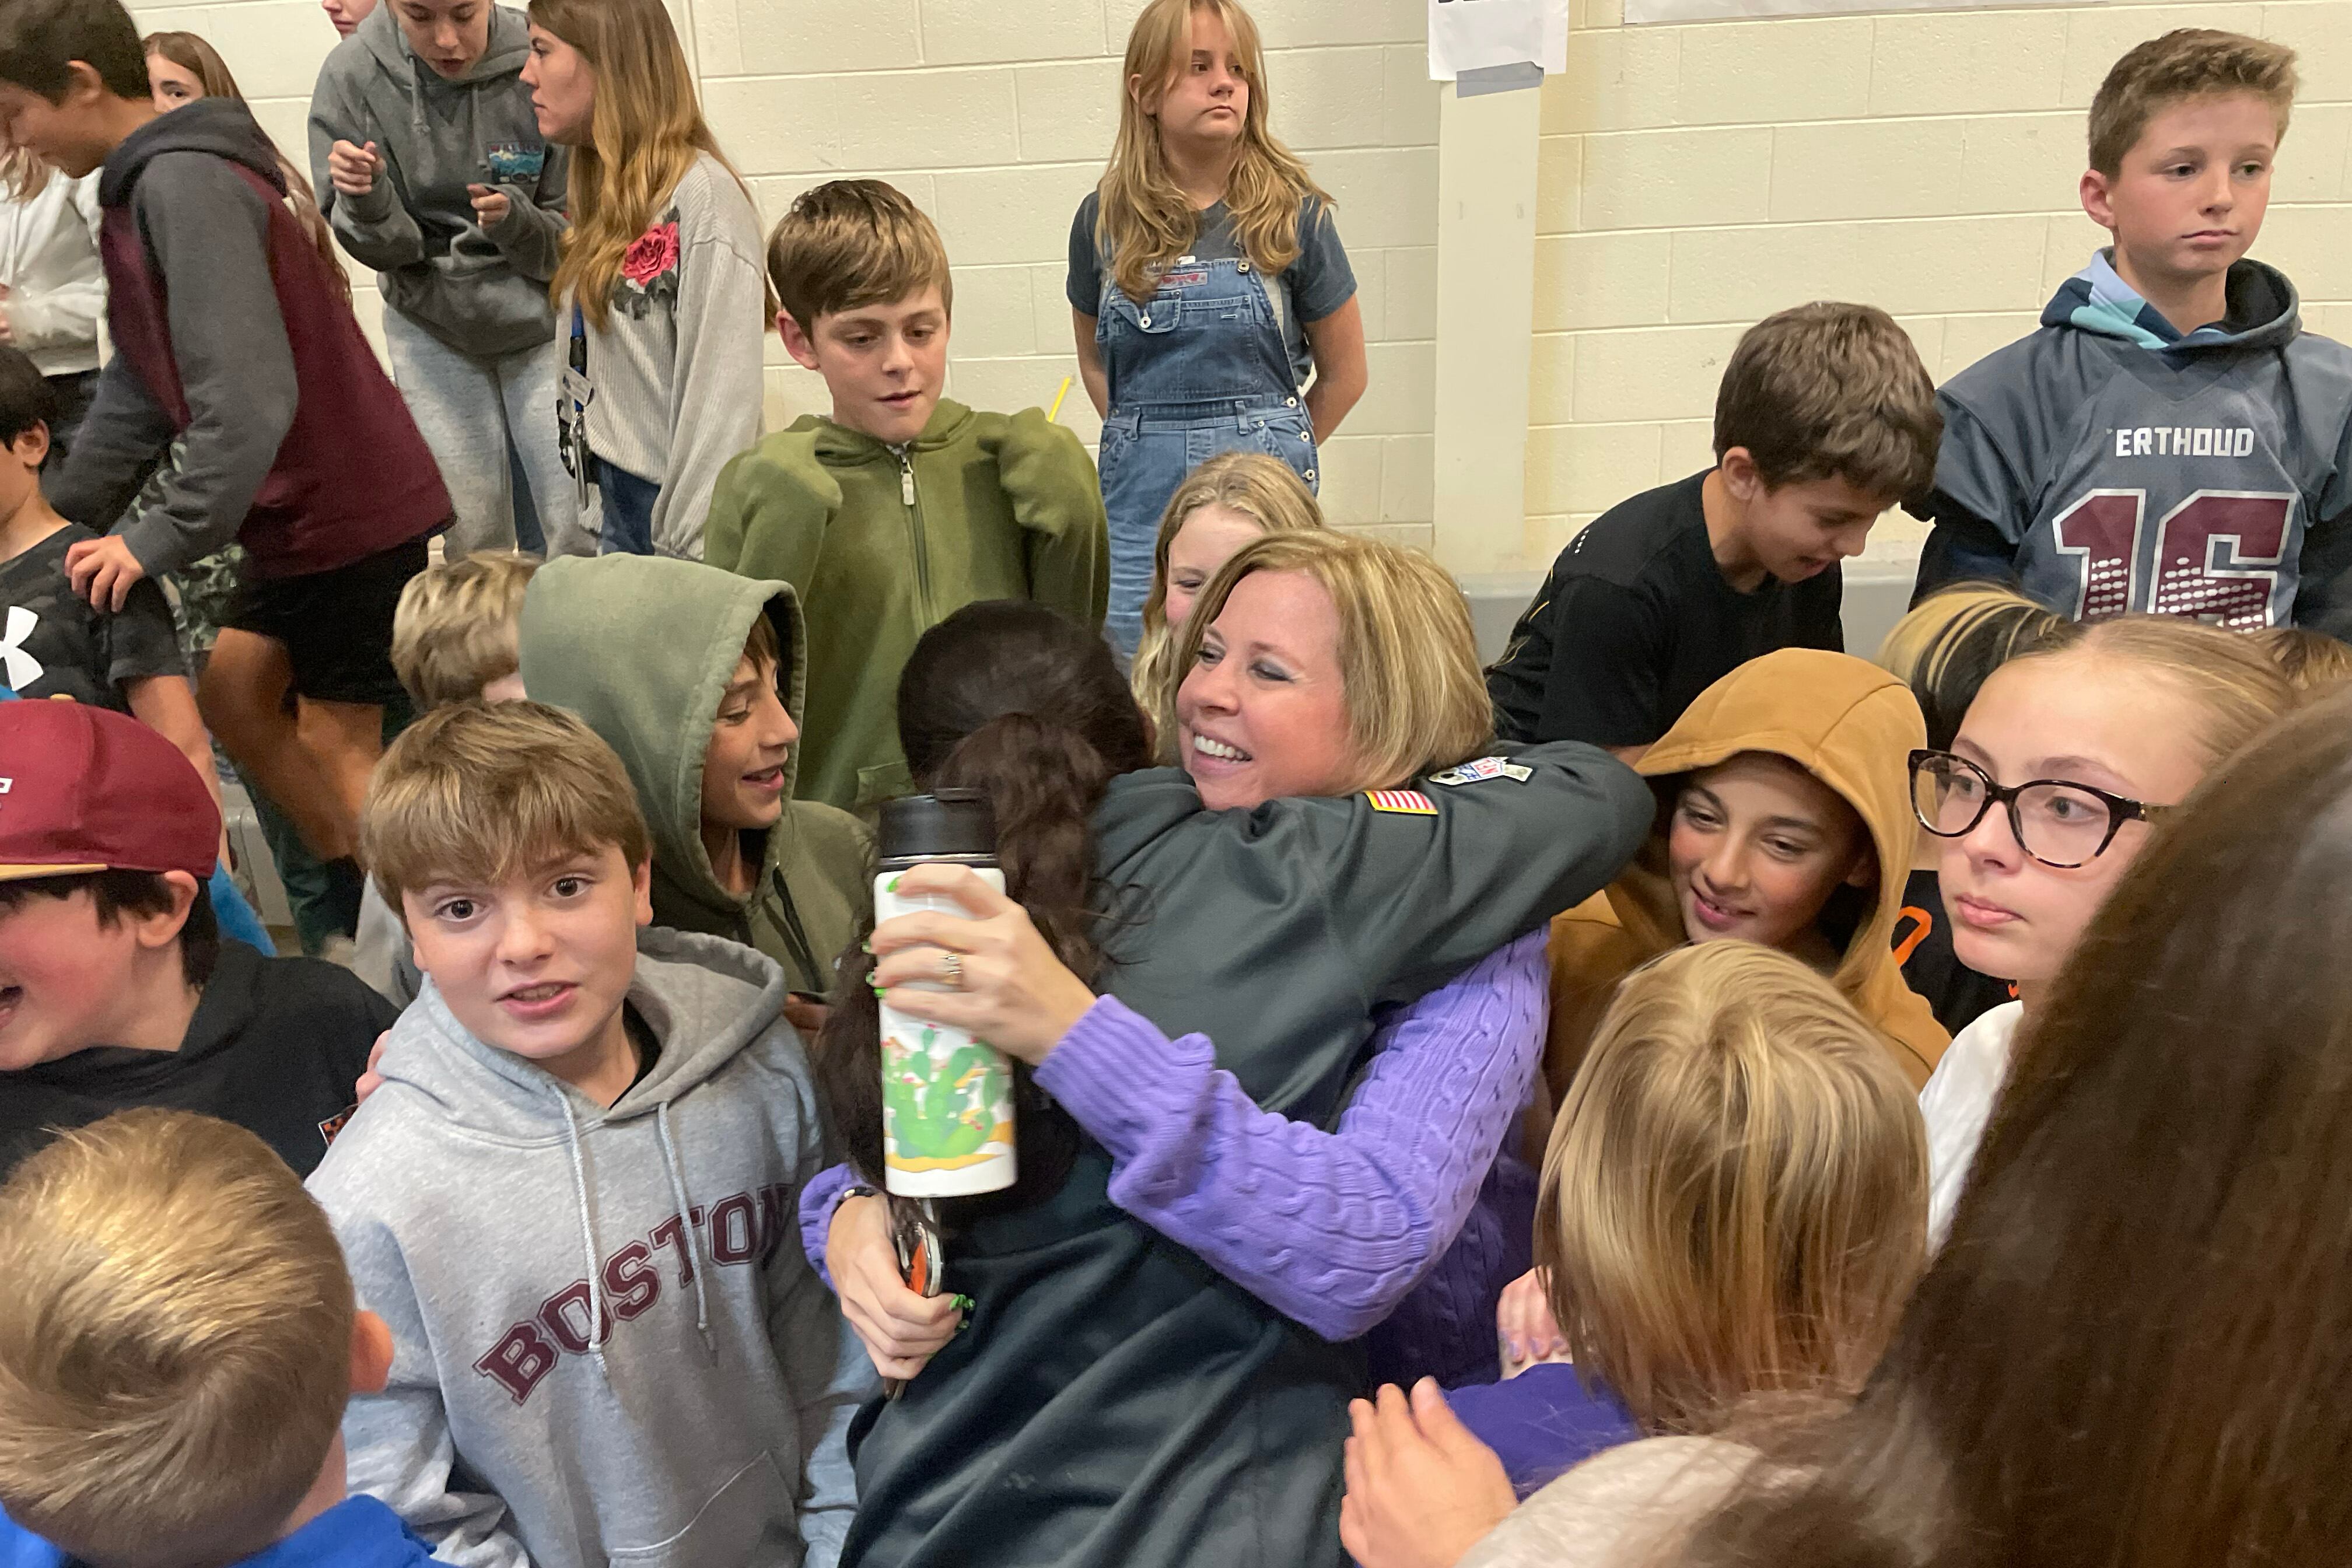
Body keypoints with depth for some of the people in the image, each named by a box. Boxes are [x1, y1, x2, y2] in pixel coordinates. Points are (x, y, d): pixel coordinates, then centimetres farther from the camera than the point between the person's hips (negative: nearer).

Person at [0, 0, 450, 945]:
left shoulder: (185, 183, -20)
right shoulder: (146, 186, 11)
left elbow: (247, 398, -29)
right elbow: (139, 388, 14)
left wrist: (159, 539, -24)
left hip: (353, 507, -10)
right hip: (301, 510, 10)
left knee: (335, 742, 0)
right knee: (231, 694, 15)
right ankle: (360, 904, 26)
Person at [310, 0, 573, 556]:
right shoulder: (352, 74, -12)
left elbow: (572, 239, -8)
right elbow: (384, 249, -7)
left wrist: (517, 221, -29)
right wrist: (366, 200, -28)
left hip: (541, 320, -1)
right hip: (431, 327, 1)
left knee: (579, 531, -4)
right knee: (475, 537, 6)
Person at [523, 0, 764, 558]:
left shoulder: (701, 196, -14)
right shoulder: (610, 196, 13)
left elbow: (721, 396, -18)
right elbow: (585, 378, 14)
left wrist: (692, 558, -20)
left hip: (664, 521, -8)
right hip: (605, 507, 8)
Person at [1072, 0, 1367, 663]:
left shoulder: (1292, 212, -1)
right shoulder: (1104, 219, 4)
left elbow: (1344, 374, 7)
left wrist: (1269, 452, 11)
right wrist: (1150, 444, 8)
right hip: (1142, 501, 2)